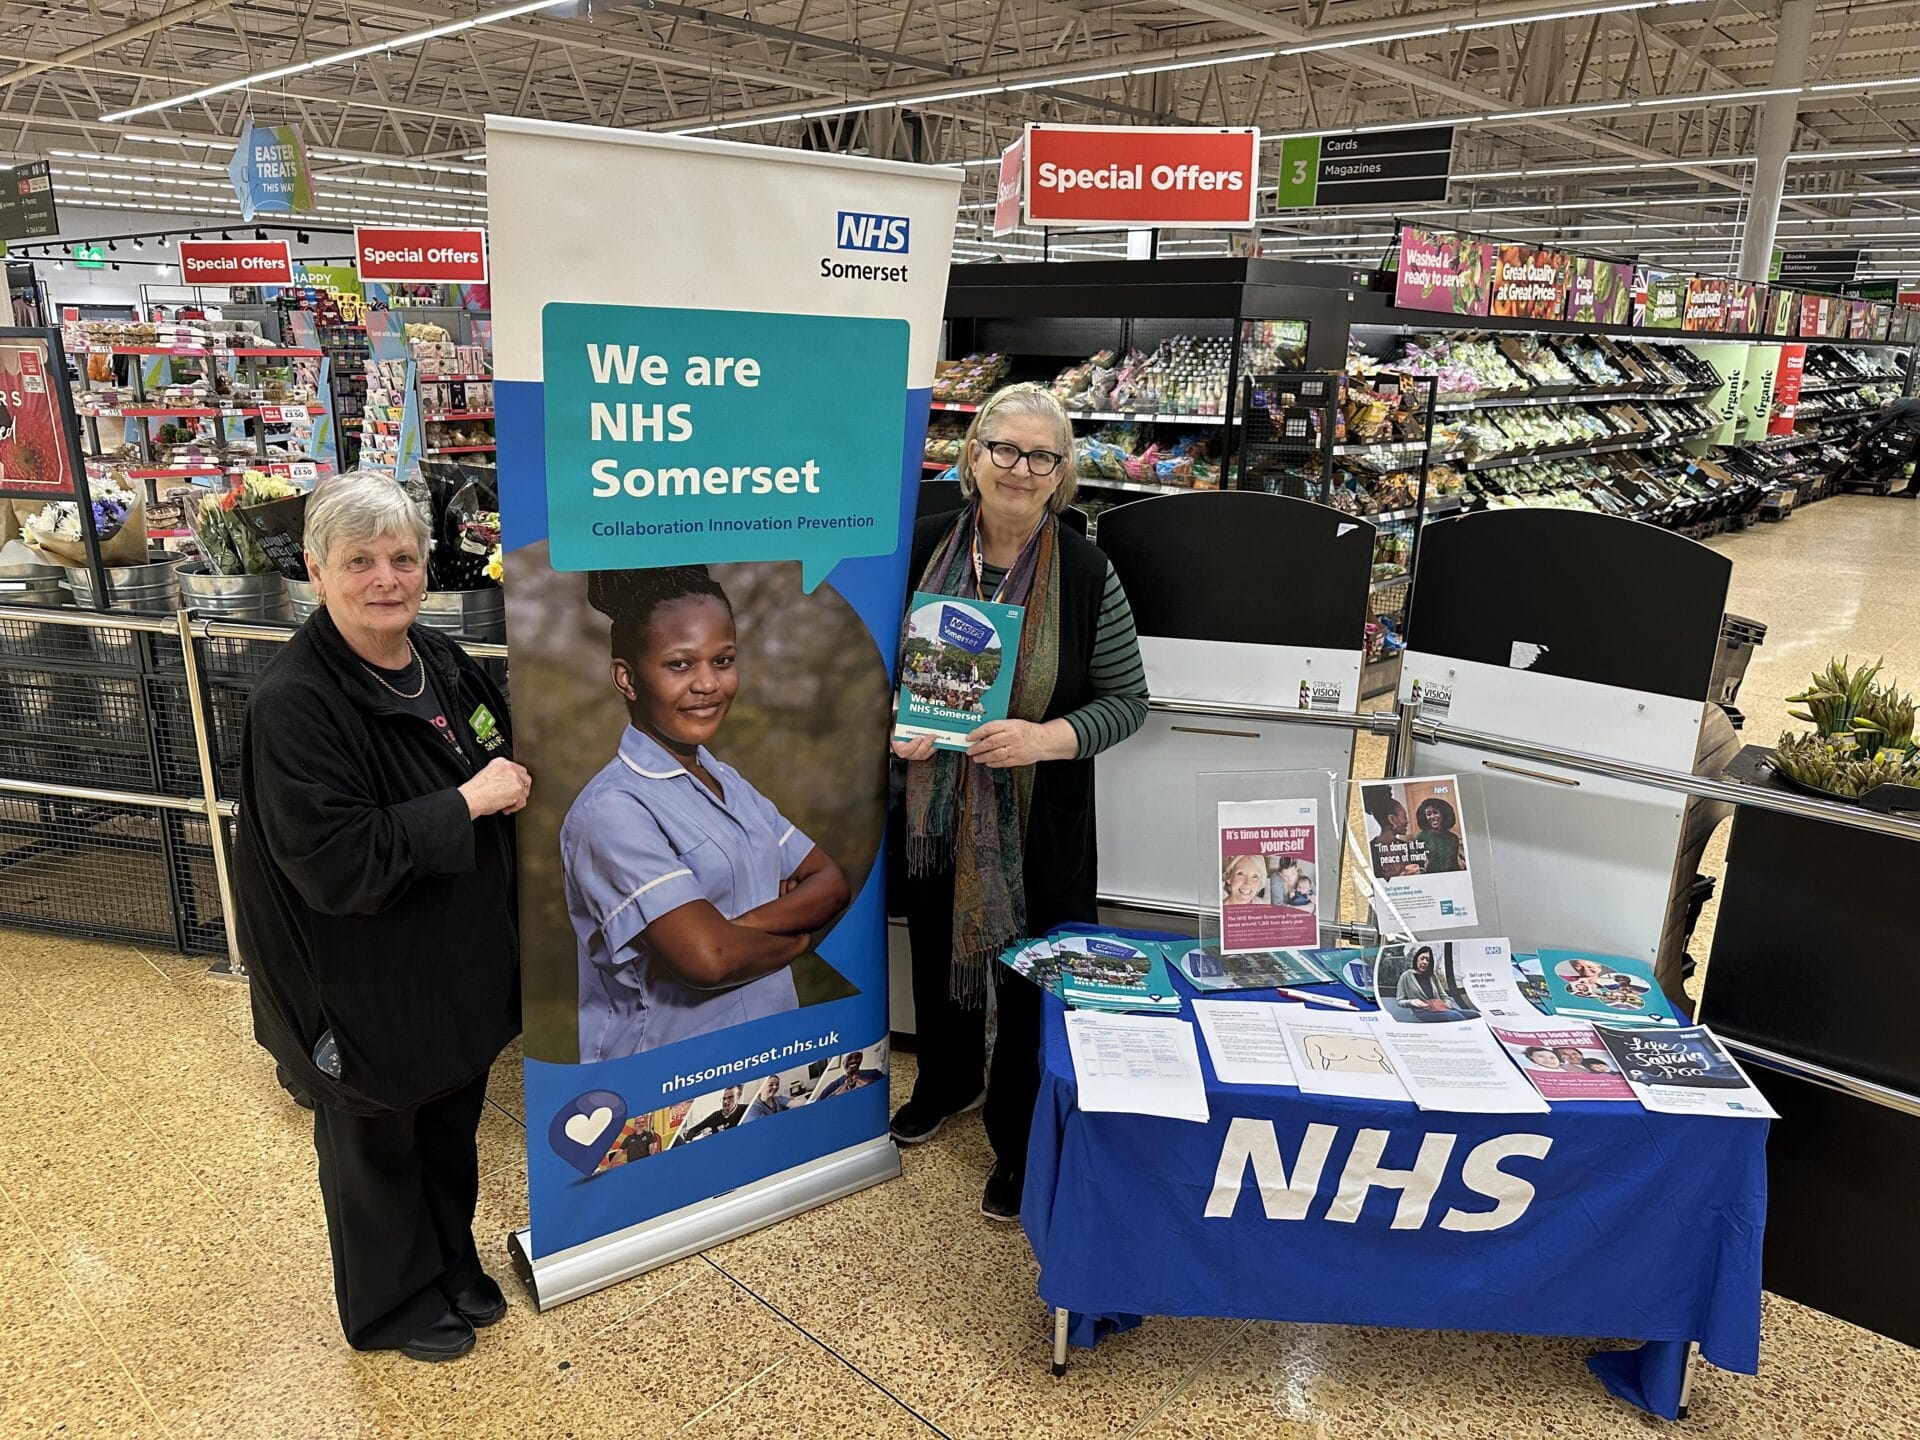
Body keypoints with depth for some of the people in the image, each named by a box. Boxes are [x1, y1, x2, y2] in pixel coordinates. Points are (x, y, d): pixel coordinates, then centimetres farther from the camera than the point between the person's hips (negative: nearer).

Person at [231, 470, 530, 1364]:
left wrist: (513, 780, -6)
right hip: (366, 984, -6)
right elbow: (336, 863, -31)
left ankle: (451, 1266, 48)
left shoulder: (443, 663, -2)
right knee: (376, 1145, 17)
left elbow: (498, 768, 16)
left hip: (460, 964, 7)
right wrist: (467, 802, -26)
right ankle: (392, 1305, 41)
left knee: (452, 1126, 25)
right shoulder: (293, 704, -25)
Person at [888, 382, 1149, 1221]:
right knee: (937, 947, 22)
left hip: (1039, 820, -3)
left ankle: (1020, 1144, 30)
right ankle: (947, 1083, 50)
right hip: (935, 801, 3)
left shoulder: (1086, 575, -12)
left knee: (1031, 978, 7)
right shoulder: (926, 547, -5)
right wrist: (896, 722, -13)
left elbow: (1127, 698, -7)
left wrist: (1048, 737, -23)